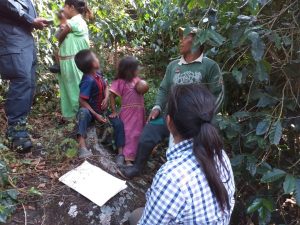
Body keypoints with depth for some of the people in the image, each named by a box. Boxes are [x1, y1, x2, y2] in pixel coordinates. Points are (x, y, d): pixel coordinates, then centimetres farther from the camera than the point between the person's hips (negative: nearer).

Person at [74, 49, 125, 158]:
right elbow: (82, 100, -25)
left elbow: (106, 87, 11)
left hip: (103, 110, 6)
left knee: (119, 123, -13)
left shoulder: (98, 74, -5)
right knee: (83, 112, -39)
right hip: (91, 111, -6)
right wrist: (96, 115, -25)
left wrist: (106, 98, -11)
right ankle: (82, 147, -46)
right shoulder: (88, 80, -26)